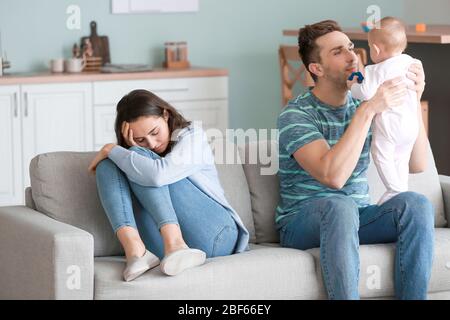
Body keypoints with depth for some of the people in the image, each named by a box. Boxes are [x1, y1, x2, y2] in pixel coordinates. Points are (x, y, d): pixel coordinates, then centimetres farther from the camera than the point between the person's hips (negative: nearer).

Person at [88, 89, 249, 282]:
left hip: (215, 236, -5)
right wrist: (130, 148, -9)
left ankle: (174, 243, -33)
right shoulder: (138, 157, 19)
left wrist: (111, 150, -8)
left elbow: (158, 174, -20)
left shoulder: (191, 135, 1)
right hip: (165, 248, 5)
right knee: (106, 166, -6)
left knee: (141, 157, -13)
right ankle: (135, 249, -30)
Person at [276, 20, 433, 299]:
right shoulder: (296, 116, -13)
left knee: (416, 203, -22)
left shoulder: (365, 105, 5)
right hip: (302, 222, -5)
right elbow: (333, 177, -29)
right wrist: (367, 111, -31)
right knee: (339, 205, -37)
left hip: (358, 216, 5)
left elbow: (417, 165, -3)